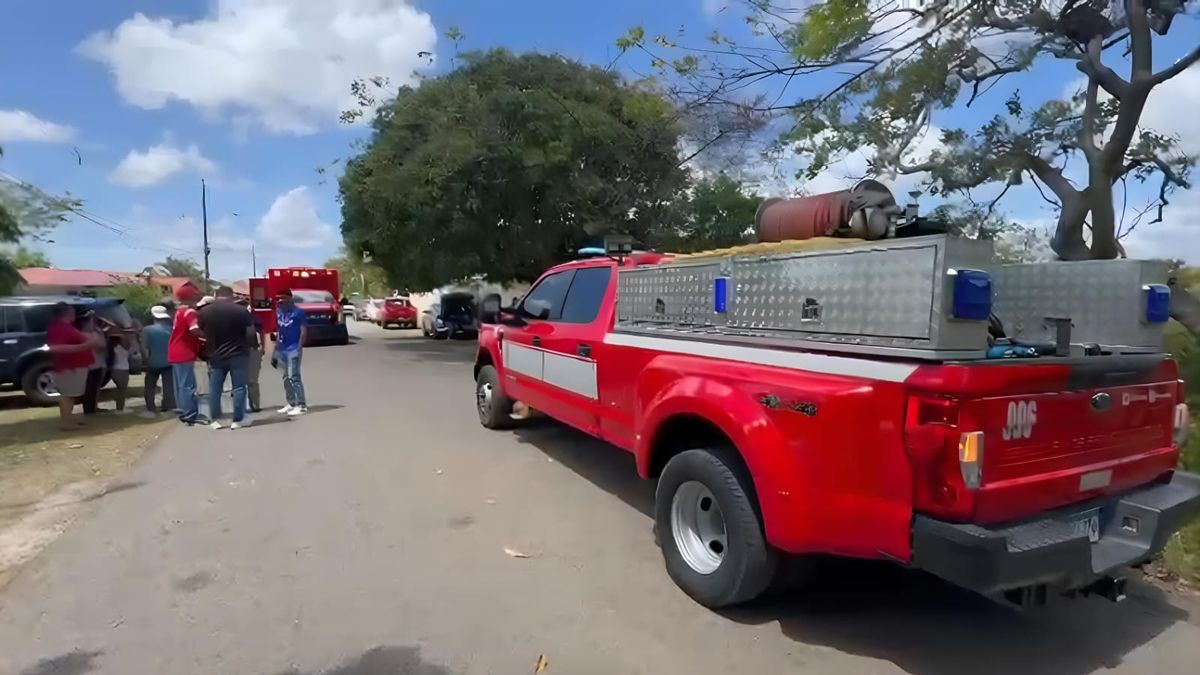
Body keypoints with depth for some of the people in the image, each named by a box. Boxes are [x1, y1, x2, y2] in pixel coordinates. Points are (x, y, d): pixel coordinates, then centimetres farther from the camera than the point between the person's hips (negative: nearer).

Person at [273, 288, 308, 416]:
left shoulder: (298, 312, -9)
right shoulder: (279, 312, 13)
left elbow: (304, 331, -11)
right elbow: (278, 331, 19)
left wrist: (299, 348, -17)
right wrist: (276, 349, 16)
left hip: (293, 349, -8)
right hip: (281, 349, 8)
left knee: (294, 376, -10)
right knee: (286, 378, 12)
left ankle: (301, 405, -7)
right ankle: (291, 403, 21)